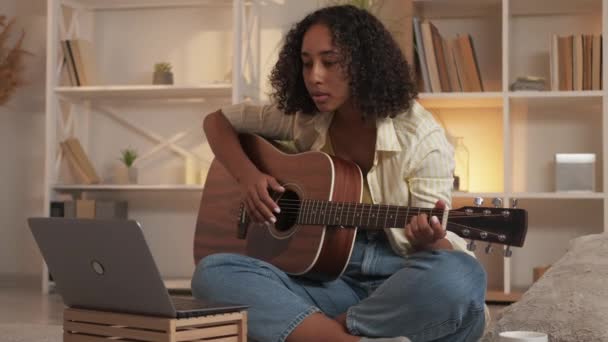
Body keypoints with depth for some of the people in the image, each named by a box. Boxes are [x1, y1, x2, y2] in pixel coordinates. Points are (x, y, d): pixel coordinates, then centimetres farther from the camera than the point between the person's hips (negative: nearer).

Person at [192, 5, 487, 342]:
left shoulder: (420, 137, -7)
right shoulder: (301, 118, 4)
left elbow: (438, 243, -6)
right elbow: (217, 121, 17)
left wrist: (428, 241, -32)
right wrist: (247, 175, -3)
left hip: (398, 284, -3)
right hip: (325, 277, 3)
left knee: (459, 279, -39)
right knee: (212, 272, -24)